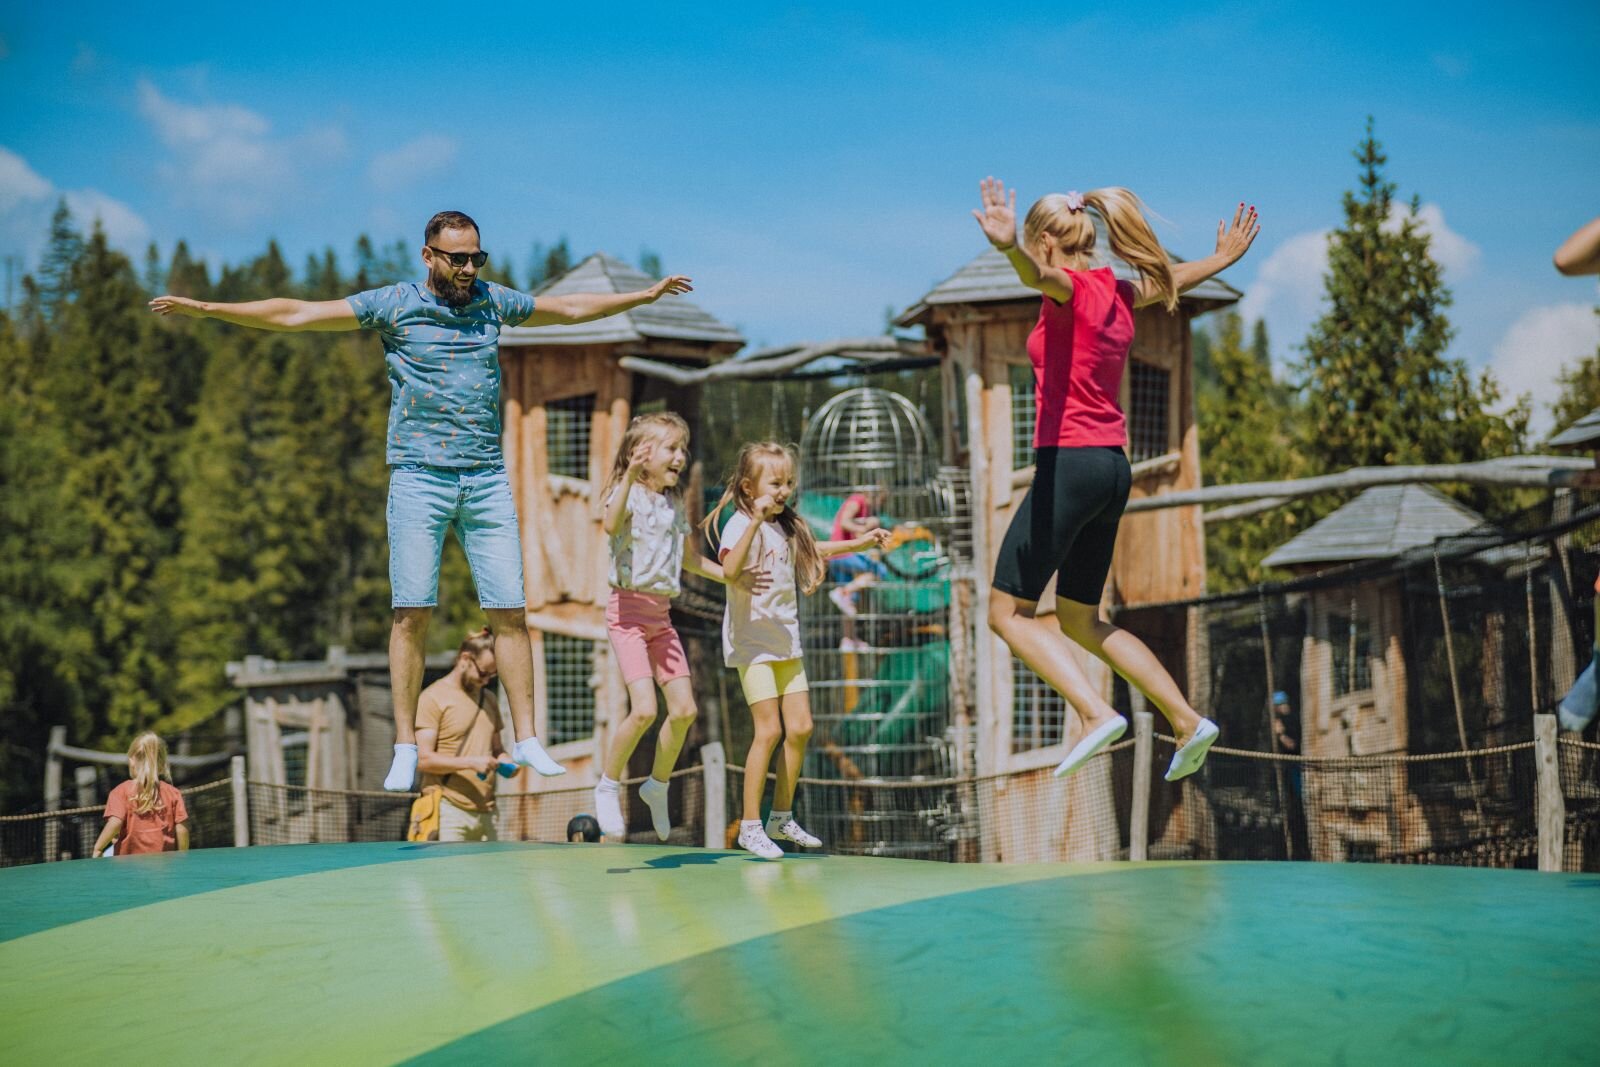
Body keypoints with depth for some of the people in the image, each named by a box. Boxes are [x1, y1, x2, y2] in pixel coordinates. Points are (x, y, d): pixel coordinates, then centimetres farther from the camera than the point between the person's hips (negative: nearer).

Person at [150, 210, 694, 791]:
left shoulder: (494, 302, 10)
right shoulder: (393, 304, 0)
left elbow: (569, 307, 27)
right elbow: (296, 314, 0)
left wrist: (645, 294, 32)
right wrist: (205, 309, -4)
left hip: (487, 479, 3)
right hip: (419, 477, -3)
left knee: (510, 611, -1)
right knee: (412, 612, -5)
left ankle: (526, 740, 5)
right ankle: (406, 749, 1)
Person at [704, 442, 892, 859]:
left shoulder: (788, 527, 10)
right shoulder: (740, 525, -13)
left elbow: (814, 551, 33)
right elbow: (729, 569, -32)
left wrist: (862, 542, 27)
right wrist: (755, 522, -38)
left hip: (786, 642, 8)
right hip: (752, 642, -7)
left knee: (800, 727, 5)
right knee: (769, 730, -11)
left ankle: (782, 817, 19)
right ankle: (750, 826, -3)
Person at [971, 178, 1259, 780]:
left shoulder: (1071, 286, -8)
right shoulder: (1118, 293, 14)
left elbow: (1039, 274, -34)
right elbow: (1171, 278, 35)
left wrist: (1008, 246, -55)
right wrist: (1225, 257, 55)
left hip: (1069, 463, -9)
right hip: (1113, 466, 9)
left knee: (1008, 612, -2)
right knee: (1080, 620, 18)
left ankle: (1096, 714, -16)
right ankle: (1187, 722, 14)